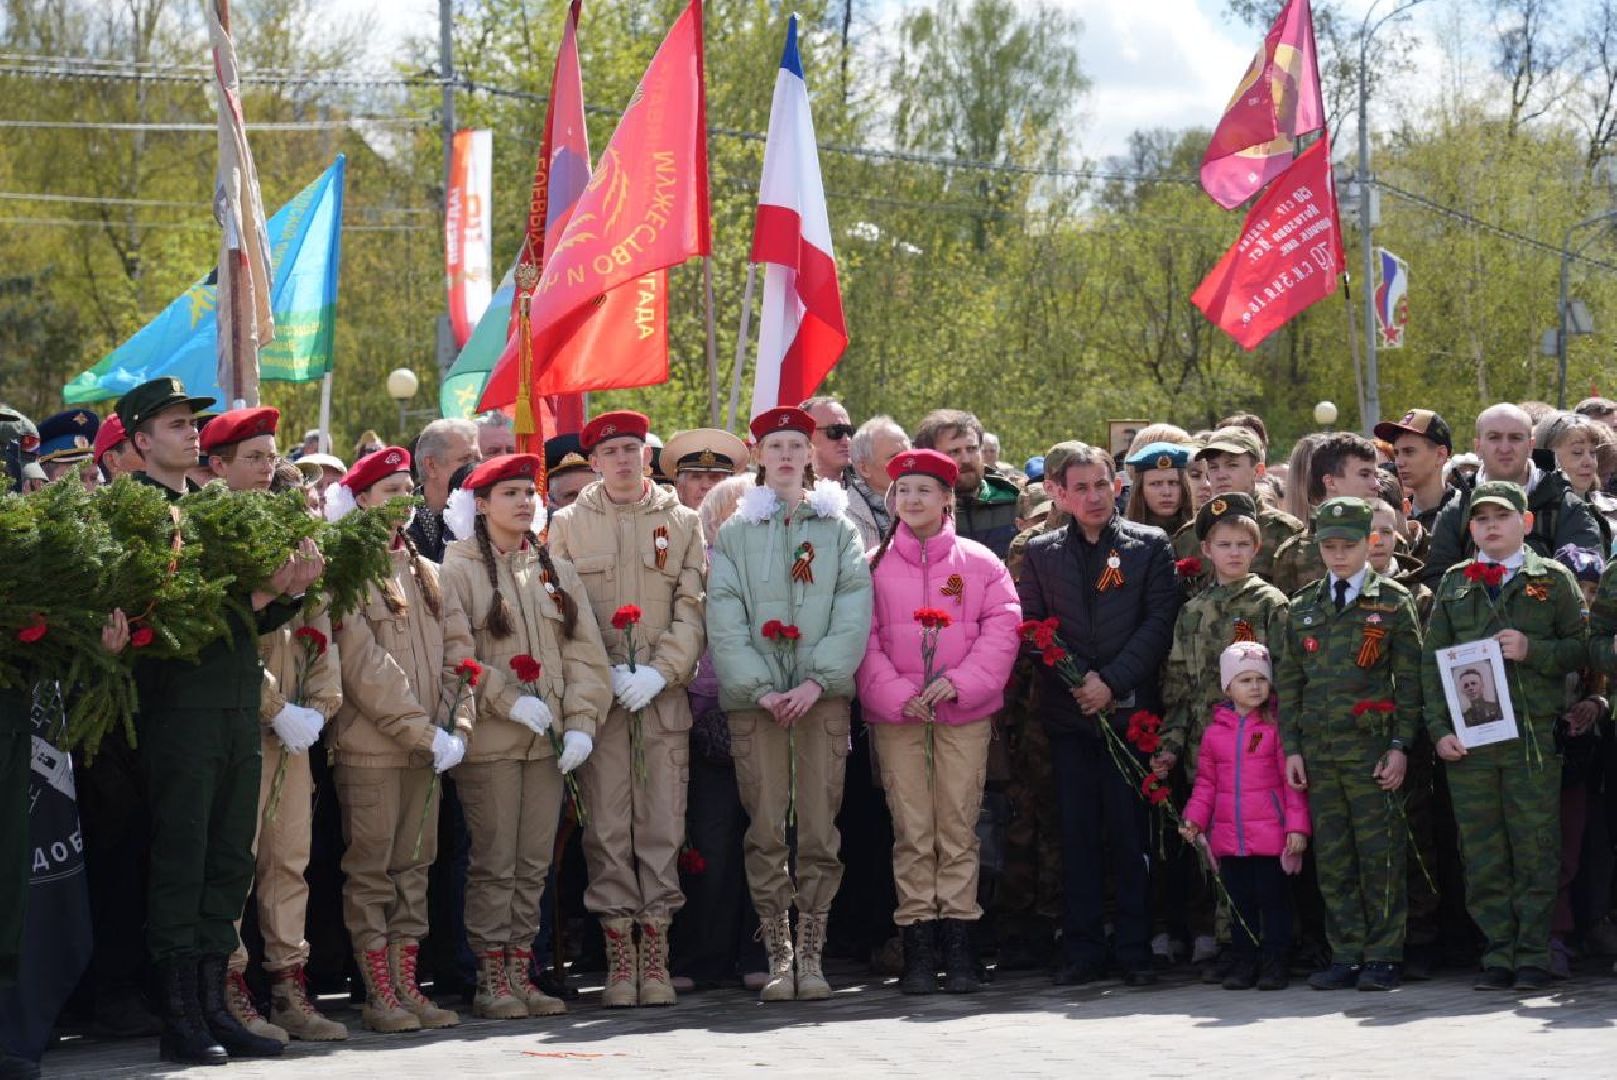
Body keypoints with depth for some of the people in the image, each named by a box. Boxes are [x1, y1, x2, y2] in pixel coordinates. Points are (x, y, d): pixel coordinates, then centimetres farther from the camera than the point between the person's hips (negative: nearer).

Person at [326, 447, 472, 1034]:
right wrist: (424, 732, -16)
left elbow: (458, 651, 8)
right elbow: (365, 666, -13)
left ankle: (406, 986, 14)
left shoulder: (428, 574, 15)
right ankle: (377, 994, 2)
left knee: (413, 867, 9)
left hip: (428, 747, 6)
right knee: (371, 870, -2)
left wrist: (455, 727, -6)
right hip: (370, 747, -6)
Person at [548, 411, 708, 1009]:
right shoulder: (569, 524, 9)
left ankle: (655, 952, 4)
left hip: (664, 697, 1)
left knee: (662, 828, -1)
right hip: (596, 699, -1)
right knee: (607, 829, -3)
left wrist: (659, 672, -9)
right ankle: (619, 955, 1)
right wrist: (604, 674, -8)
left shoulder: (682, 522, 10)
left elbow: (693, 609, 4)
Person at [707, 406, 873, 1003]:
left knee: (820, 828, -4)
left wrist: (818, 680, -11)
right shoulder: (735, 532, 10)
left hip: (822, 695, 0)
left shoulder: (839, 528, 10)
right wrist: (759, 687, -10)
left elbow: (854, 610, 1)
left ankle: (811, 954, 2)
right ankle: (778, 957, 1)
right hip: (754, 698, 0)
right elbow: (724, 617, 1)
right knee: (765, 829, -3)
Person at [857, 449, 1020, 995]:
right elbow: (863, 639, 4)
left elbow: (1003, 627, 1)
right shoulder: (875, 565, 7)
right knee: (911, 828, -2)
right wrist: (895, 695, -9)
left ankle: (958, 943, 2)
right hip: (896, 714, 0)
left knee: (958, 826, -1)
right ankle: (918, 945, 0)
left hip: (965, 714, 0)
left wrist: (959, 682, -10)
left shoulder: (979, 562, 6)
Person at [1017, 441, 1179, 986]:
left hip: (1129, 709, -2)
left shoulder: (1150, 545, 6)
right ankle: (1082, 949, 7)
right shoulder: (1040, 553, 11)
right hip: (1069, 712, 2)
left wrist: (1112, 681, -11)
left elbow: (1160, 622, -2)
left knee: (1131, 831, -3)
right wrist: (1074, 683, -7)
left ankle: (1135, 949, 3)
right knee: (1077, 834, 3)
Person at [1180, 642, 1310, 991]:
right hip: (1228, 837, 4)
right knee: (1239, 900, 11)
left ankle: (1275, 962, 10)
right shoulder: (1214, 731, 8)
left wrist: (1297, 825, -10)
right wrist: (1194, 819, 3)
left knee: (1273, 897, 2)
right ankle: (1245, 961, 19)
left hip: (1271, 836, -4)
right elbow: (1206, 781, 14)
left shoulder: (1276, 726, -3)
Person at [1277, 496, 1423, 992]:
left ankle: (1383, 957, 4)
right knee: (1332, 858, 5)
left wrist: (1400, 746, -7)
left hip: (1372, 747, -4)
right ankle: (1346, 956, 11)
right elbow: (1288, 681, 14)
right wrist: (1291, 747, 6)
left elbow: (1409, 680, 0)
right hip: (1318, 749, 4)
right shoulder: (1303, 606, 13)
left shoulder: (1393, 601, 3)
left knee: (1379, 856, -3)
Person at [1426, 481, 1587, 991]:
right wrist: (1439, 730, 0)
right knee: (1483, 856, 3)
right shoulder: (1453, 584, 13)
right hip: (1467, 739, 2)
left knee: (1535, 850, -2)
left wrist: (1533, 651, -12)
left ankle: (1533, 958, 5)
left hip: (1533, 737, -2)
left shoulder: (1552, 578, 7)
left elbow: (1582, 647, 4)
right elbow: (1432, 661, 10)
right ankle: (1498, 954, 10)